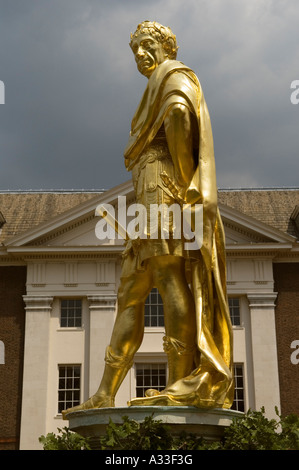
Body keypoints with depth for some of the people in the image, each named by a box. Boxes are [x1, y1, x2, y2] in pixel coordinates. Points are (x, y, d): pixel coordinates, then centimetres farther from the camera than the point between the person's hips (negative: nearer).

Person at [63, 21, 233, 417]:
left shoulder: (174, 75, 7)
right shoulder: (159, 98, 34)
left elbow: (178, 112, -17)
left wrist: (183, 182, -19)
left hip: (165, 185, -10)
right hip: (151, 197, 10)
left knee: (169, 274, -21)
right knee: (131, 294, 1)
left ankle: (184, 385, -26)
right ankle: (106, 395, -2)